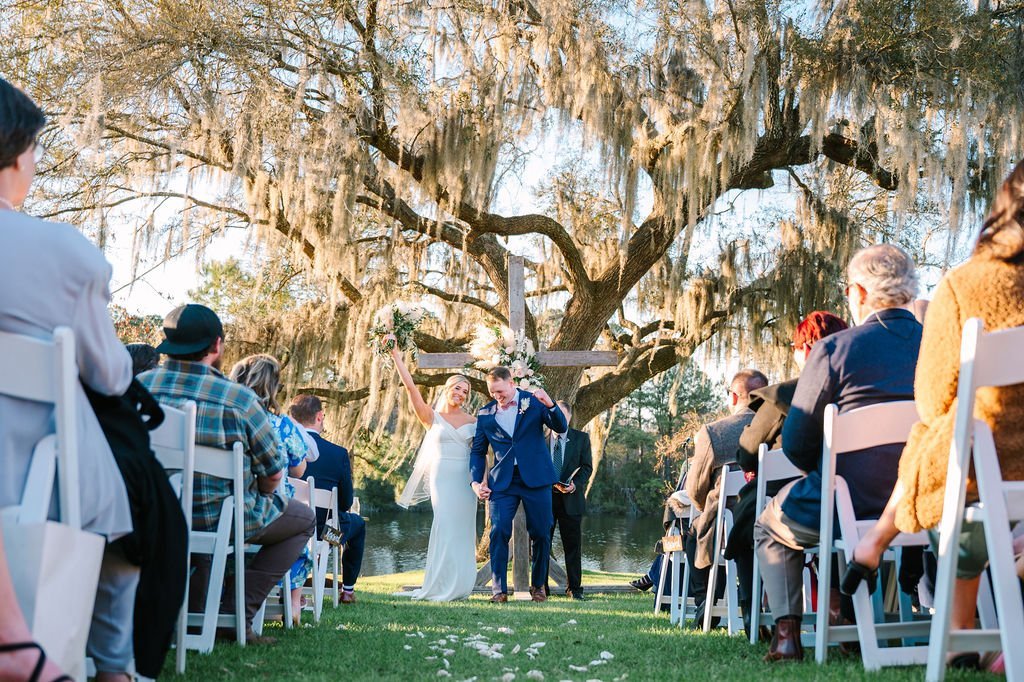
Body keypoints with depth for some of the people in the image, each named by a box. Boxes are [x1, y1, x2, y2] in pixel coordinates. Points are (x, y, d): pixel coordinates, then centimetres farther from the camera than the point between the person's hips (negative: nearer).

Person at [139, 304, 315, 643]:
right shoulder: (238, 399, -19)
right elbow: (272, 475, -9)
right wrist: (257, 498, 14)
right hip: (219, 520, -5)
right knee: (304, 519, 18)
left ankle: (191, 607, 31)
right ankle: (235, 613, 5)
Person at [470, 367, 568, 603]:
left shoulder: (534, 402, 3)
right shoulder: (485, 414, 8)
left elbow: (561, 428, -3)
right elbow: (478, 451, 15)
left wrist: (550, 406, -21)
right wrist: (476, 481, 2)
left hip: (535, 478, -1)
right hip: (502, 481, 1)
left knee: (541, 534, 4)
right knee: (499, 532, -12)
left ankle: (538, 586, 19)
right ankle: (499, 589, -8)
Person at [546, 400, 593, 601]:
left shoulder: (581, 438, 7)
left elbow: (587, 467, 4)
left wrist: (575, 484, -12)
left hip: (571, 498, 0)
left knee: (573, 545, 3)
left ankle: (574, 588, 10)